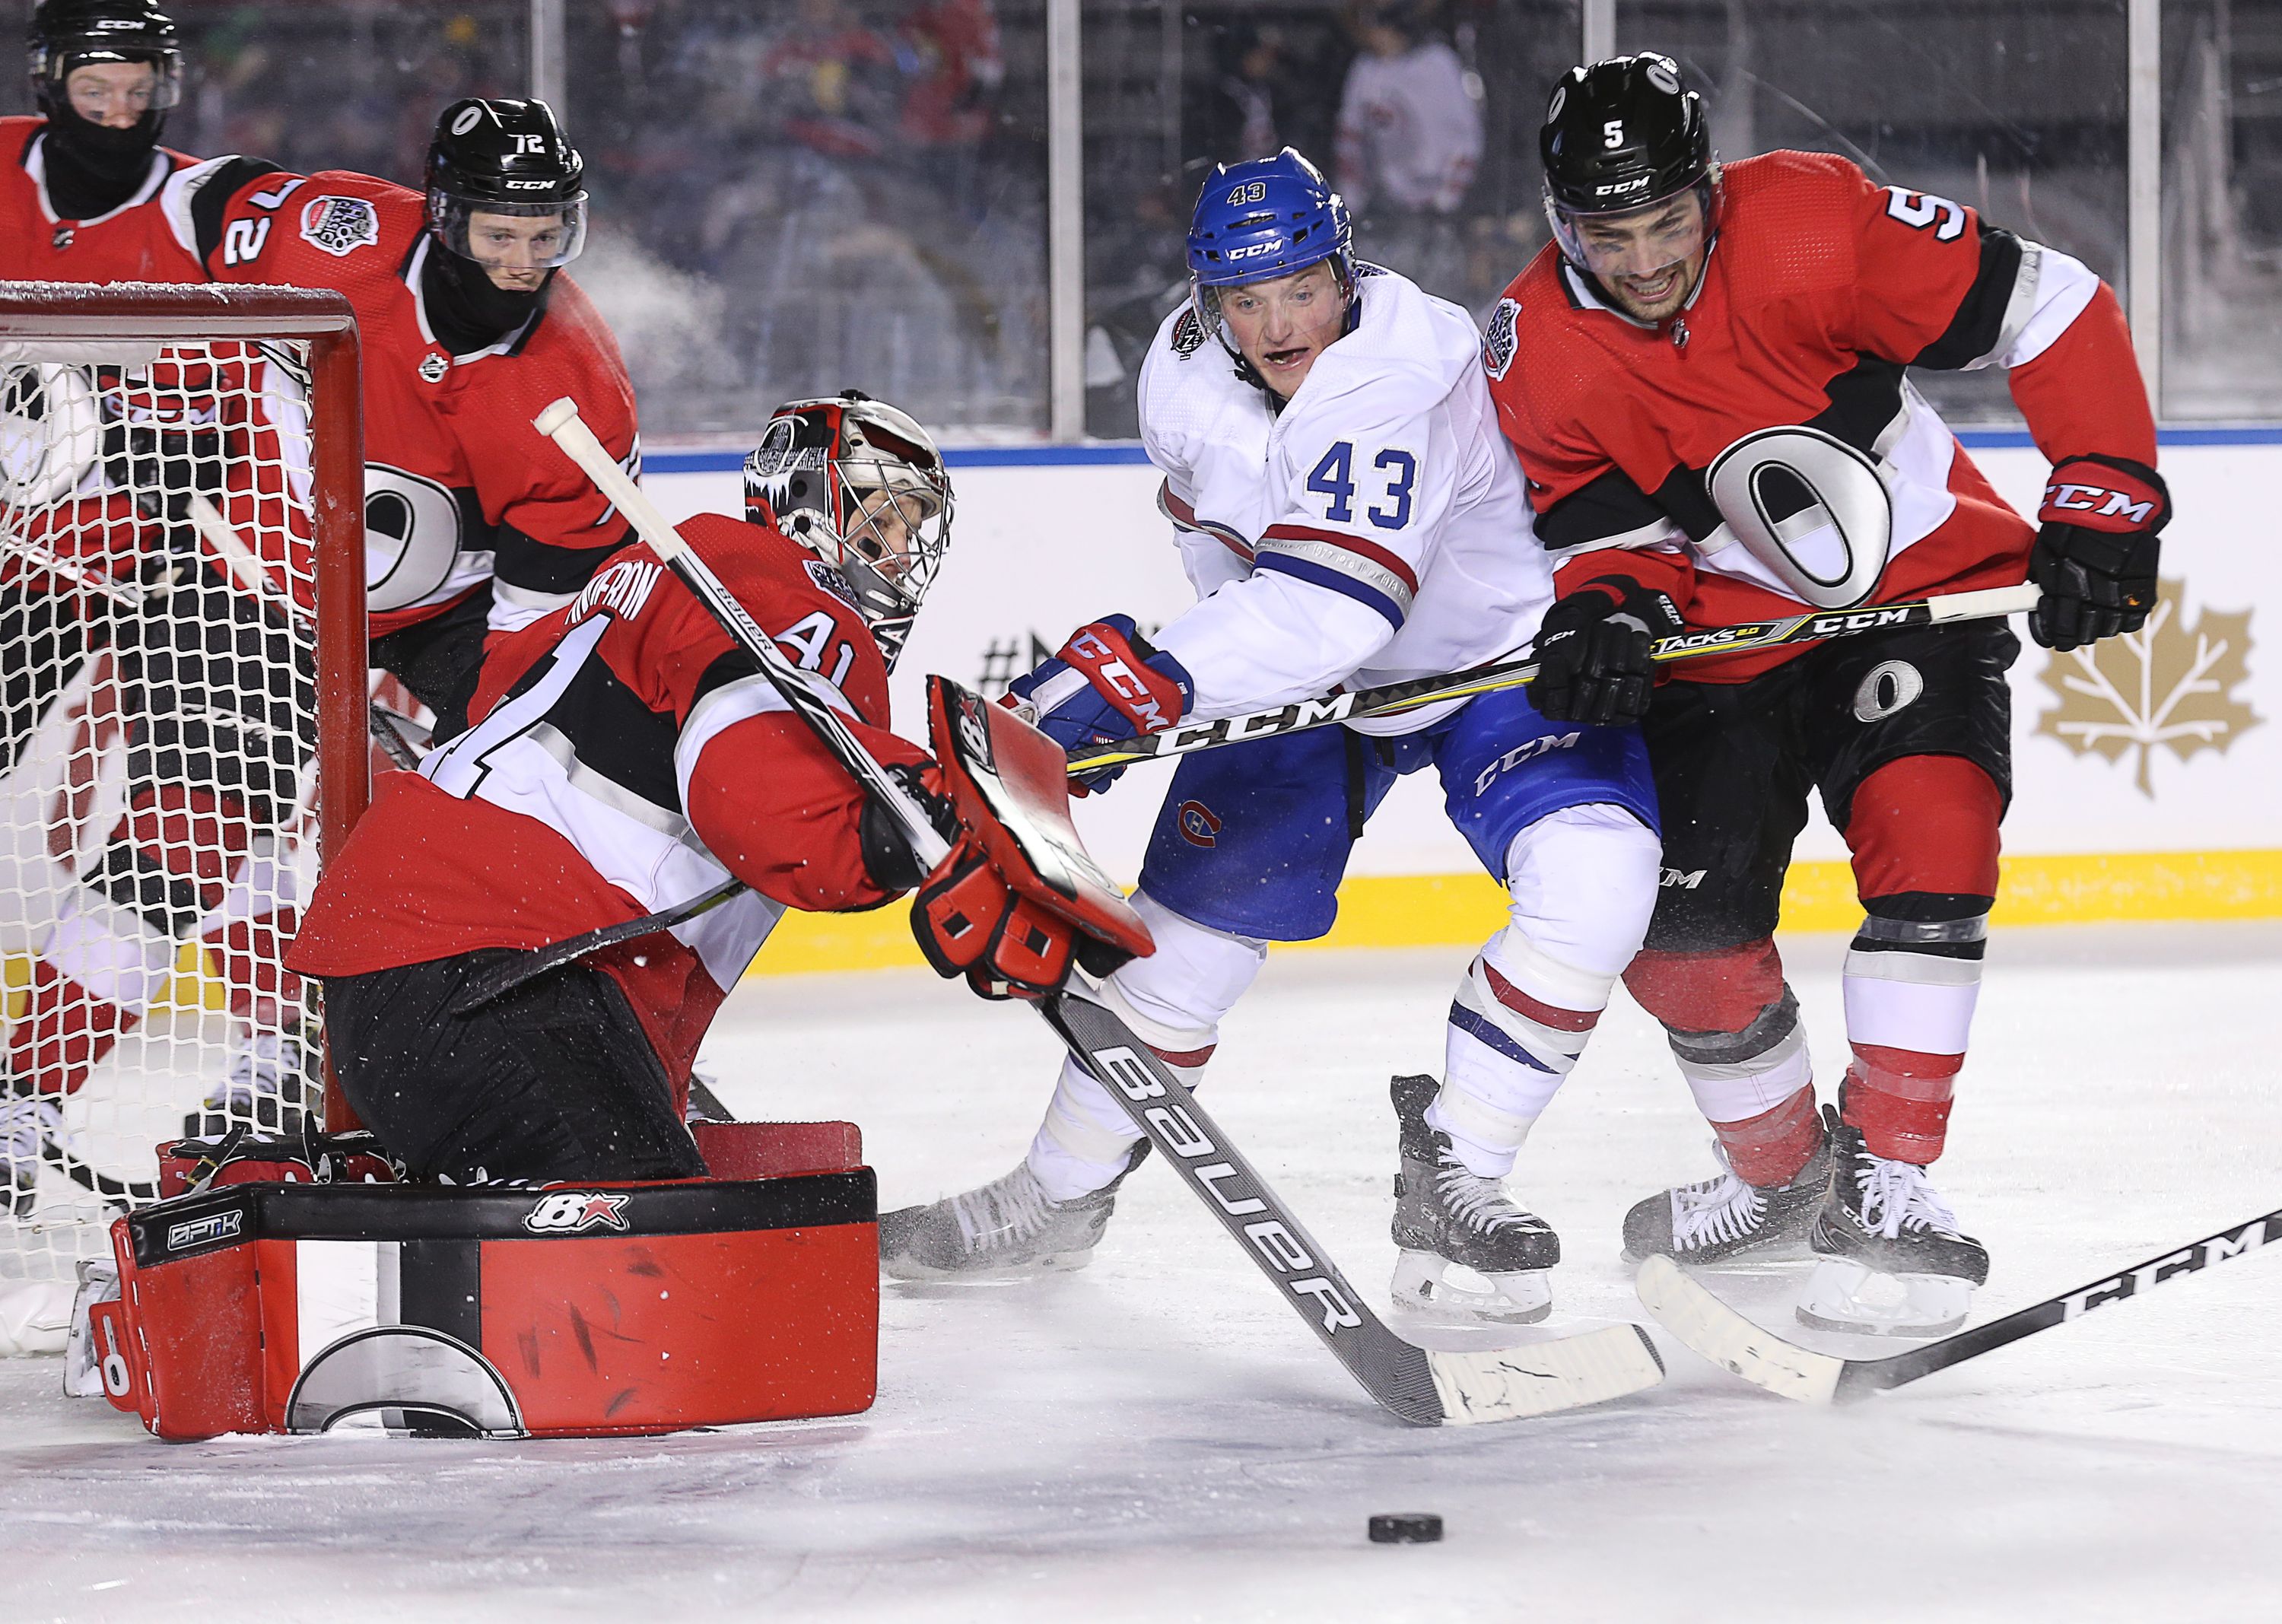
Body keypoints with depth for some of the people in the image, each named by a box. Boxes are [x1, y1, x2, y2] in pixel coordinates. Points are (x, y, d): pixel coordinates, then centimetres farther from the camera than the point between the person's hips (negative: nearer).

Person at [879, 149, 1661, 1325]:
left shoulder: (1403, 378, -35)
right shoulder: (1186, 378, -12)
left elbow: (1333, 601, -48)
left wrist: (1150, 677, -54)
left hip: (1492, 655, -5)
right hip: (1307, 672, 5)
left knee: (1594, 881, -27)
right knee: (1194, 917, -1)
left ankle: (1450, 1172, -14)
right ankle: (1058, 1198, 18)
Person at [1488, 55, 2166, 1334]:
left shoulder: (1812, 228, -26)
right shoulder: (1539, 353, -14)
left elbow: (2051, 312, -21)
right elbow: (1608, 528, -4)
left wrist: (2103, 504, -25)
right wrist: (1604, 610, -27)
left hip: (1926, 590, -4)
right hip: (1730, 630, 4)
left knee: (1928, 834, -26)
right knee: (1682, 921, -1)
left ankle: (1888, 1186, -23)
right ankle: (1782, 1171, 26)